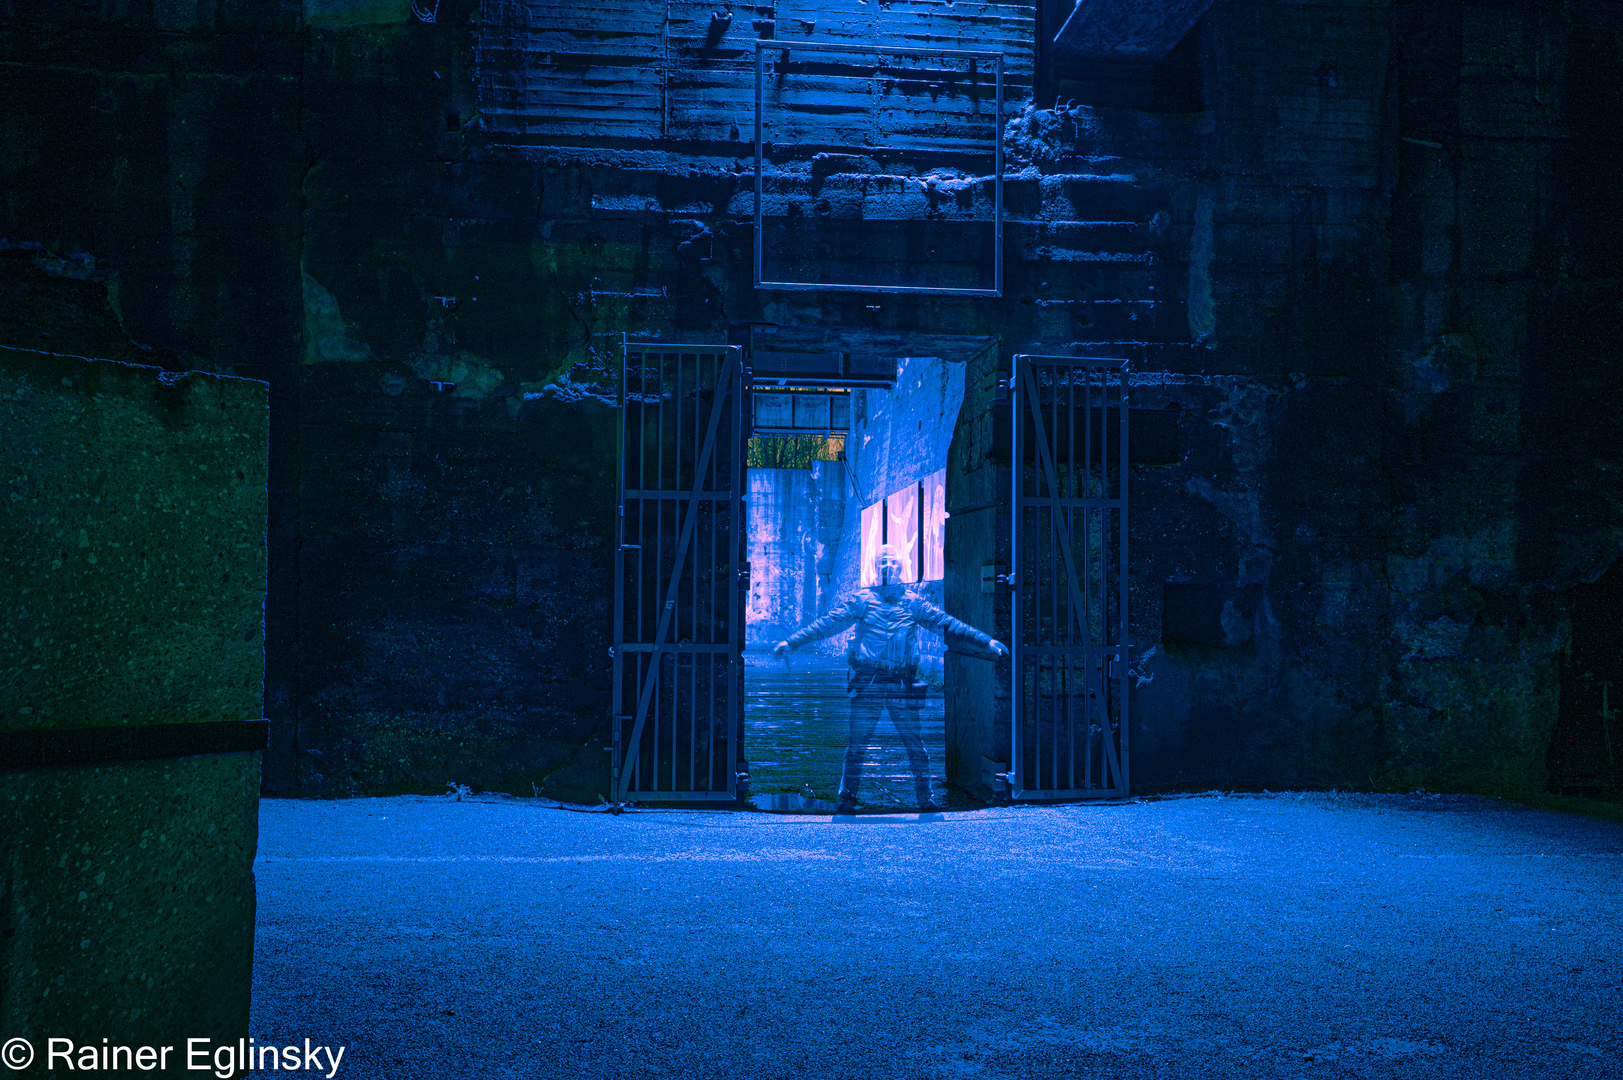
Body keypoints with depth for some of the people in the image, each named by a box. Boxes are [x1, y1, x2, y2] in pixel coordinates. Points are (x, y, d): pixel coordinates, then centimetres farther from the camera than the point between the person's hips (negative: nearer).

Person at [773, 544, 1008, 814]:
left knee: (915, 746, -1)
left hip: (902, 686, 1)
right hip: (866, 684, -1)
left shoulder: (914, 604, 9)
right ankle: (847, 799, 12)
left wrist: (986, 641, -4)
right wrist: (791, 642, -6)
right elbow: (828, 623, 2)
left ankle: (925, 799, 11)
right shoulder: (861, 600, 6)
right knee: (855, 745, -1)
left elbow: (946, 623, 4)